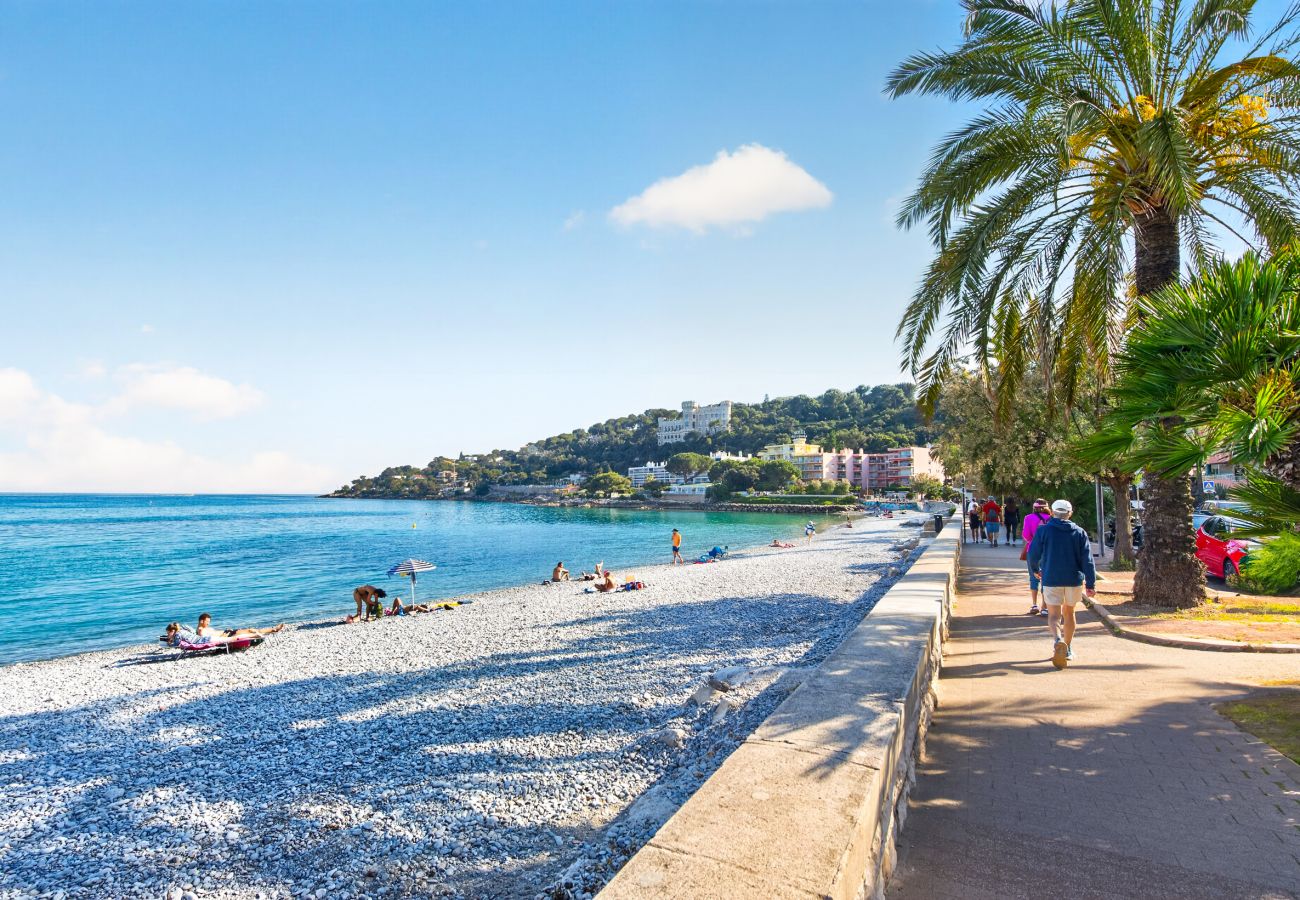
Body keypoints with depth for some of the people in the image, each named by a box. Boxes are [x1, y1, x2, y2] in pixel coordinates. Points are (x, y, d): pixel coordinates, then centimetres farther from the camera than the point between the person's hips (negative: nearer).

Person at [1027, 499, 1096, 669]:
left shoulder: (1043, 530, -5)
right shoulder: (1080, 532, 1)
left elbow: (1033, 554, -1)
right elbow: (1087, 560, -3)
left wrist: (1036, 569, 19)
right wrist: (1091, 584, -2)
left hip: (1051, 580, -2)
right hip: (1074, 580, 2)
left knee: (1053, 615, 1)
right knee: (1069, 613, 19)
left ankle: (1058, 640, -29)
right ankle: (1068, 649, 28)